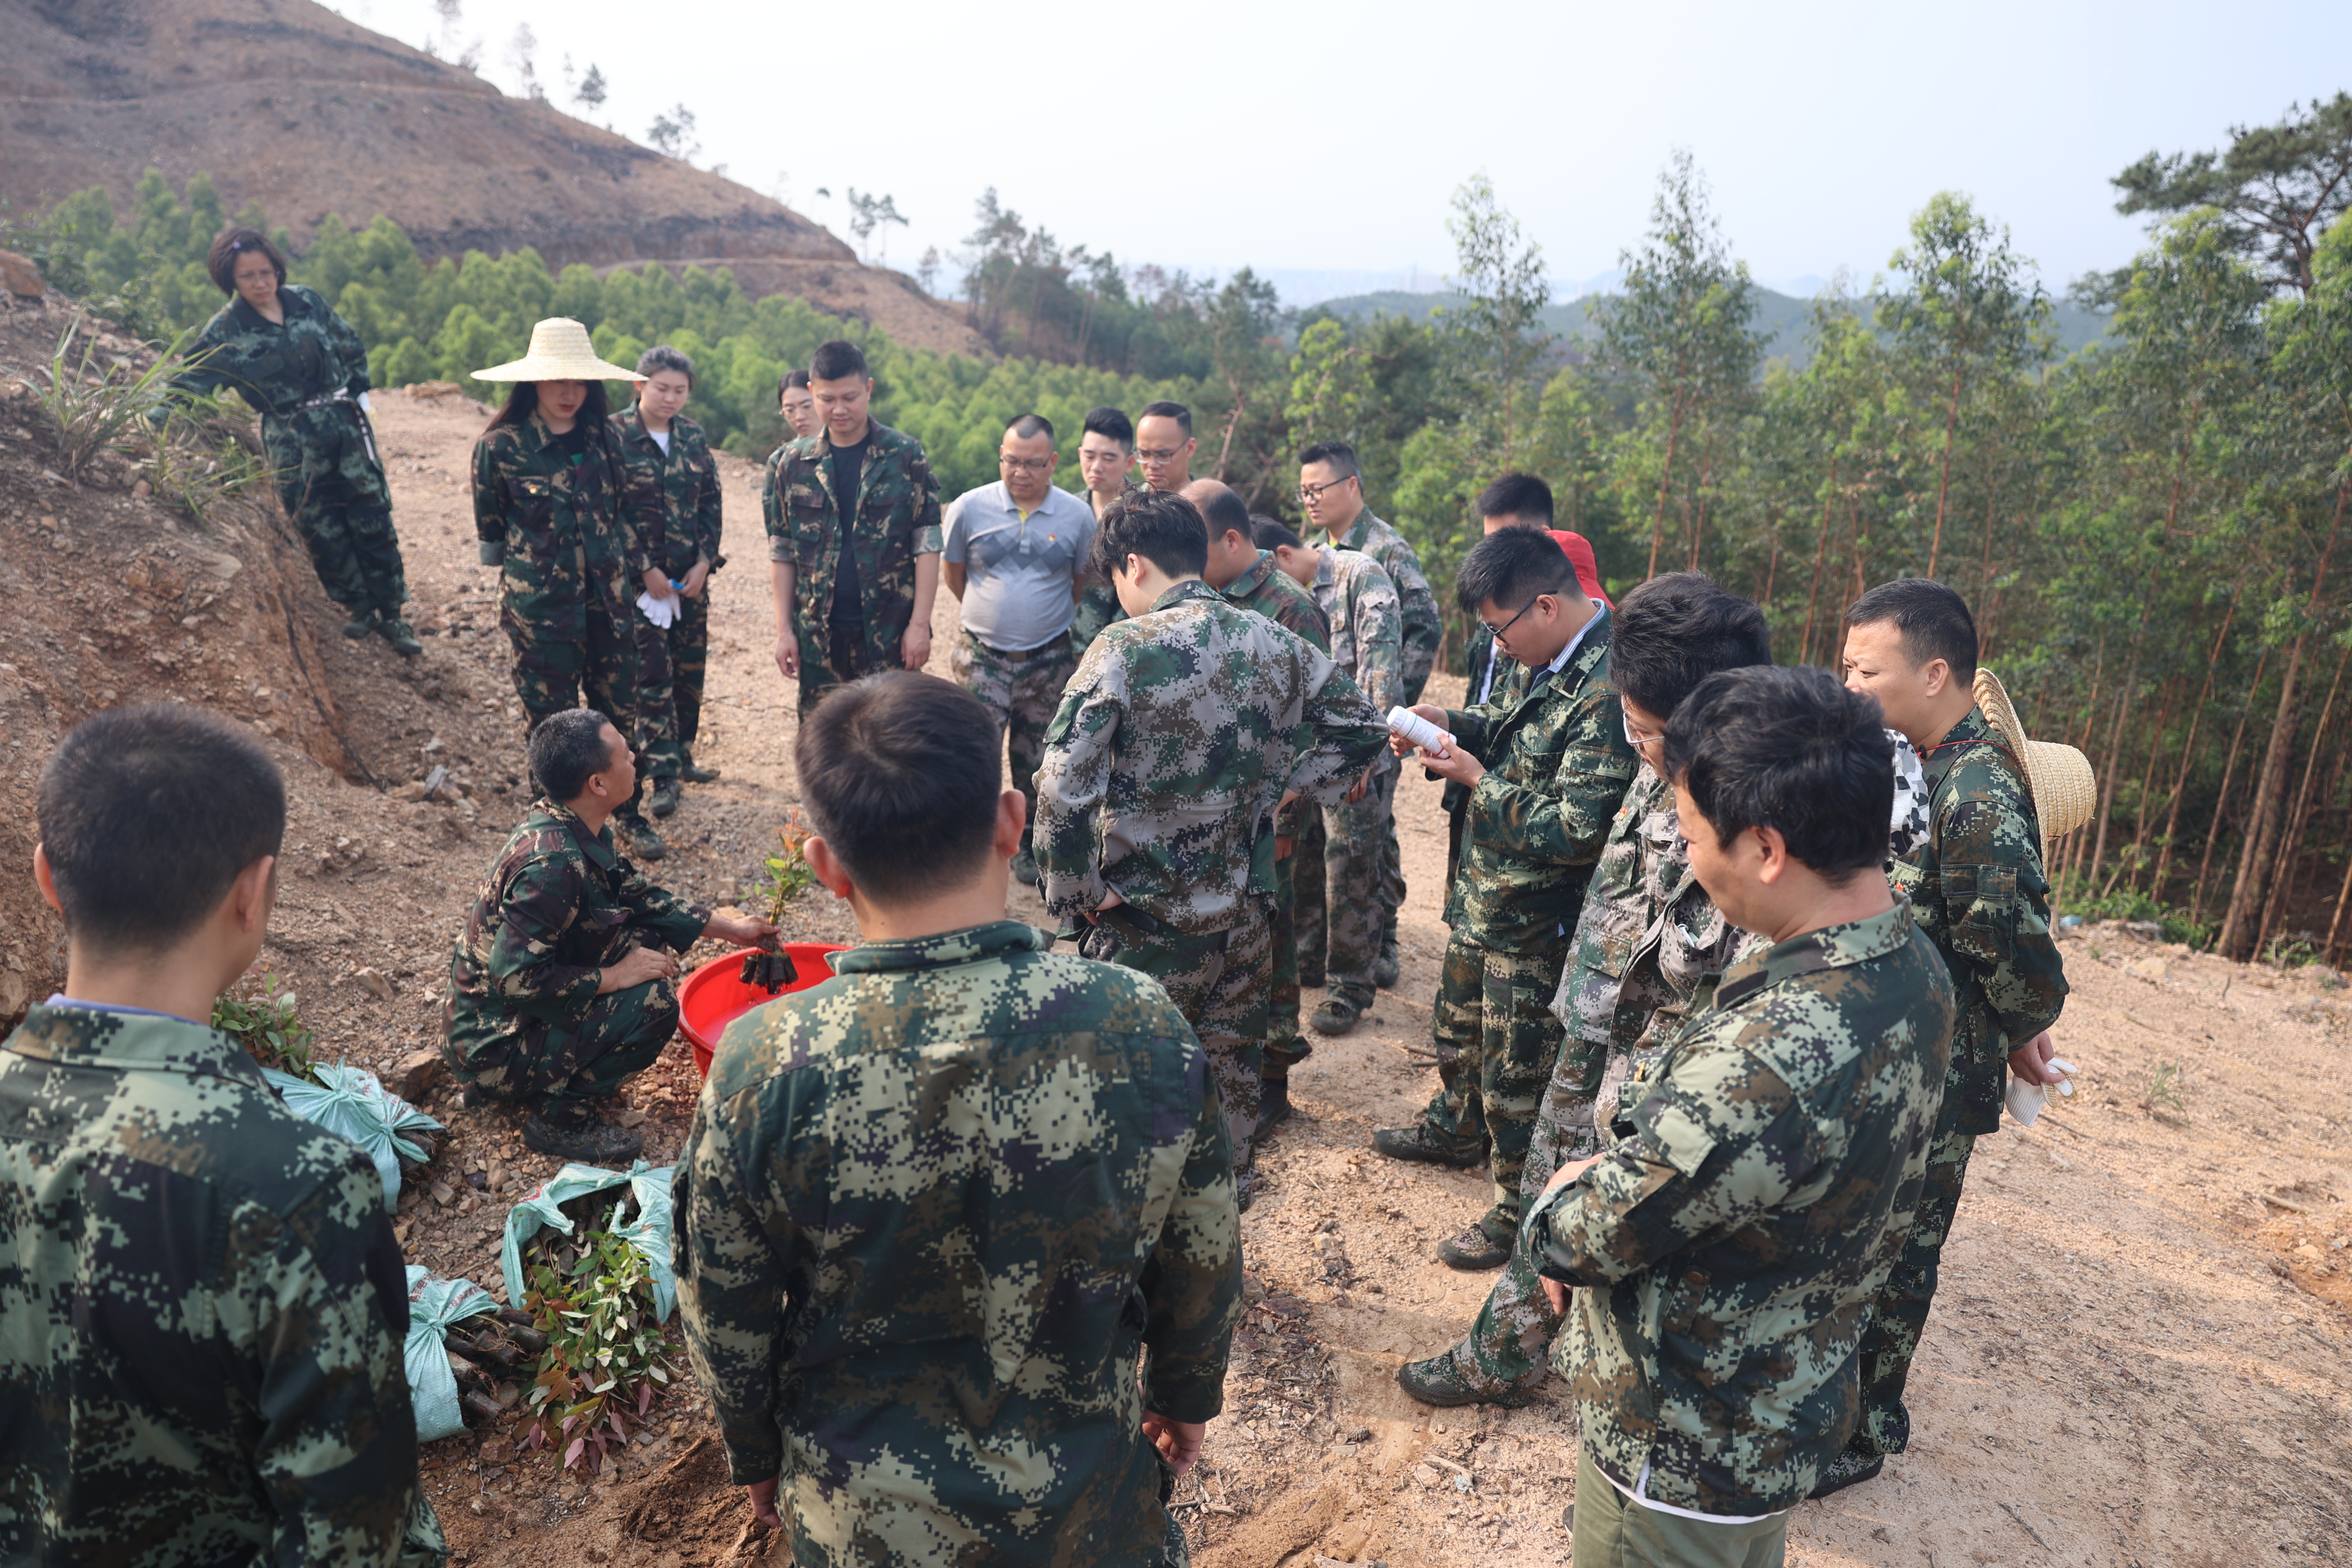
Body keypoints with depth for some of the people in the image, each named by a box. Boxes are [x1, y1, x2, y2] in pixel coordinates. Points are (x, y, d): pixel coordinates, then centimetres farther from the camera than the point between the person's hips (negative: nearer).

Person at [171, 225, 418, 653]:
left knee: (373, 522, 2)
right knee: (323, 530, 2)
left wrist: (357, 392, 10)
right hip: (292, 444, -2)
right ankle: (357, 606, 23)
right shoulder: (225, 331, -4)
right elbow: (189, 382, -4)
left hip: (345, 426, 2)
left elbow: (350, 346, 15)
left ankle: (390, 614, 12)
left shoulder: (306, 301, 3)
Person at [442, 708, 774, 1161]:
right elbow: (516, 980, -31)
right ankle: (559, 1119, -4)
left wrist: (727, 928, 13)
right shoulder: (552, 864, -31)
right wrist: (615, 977, -21)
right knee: (654, 1004, -21)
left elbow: (635, 893, 12)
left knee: (646, 935, 5)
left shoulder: (574, 827, -2)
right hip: (491, 1050, -9)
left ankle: (569, 1066, 13)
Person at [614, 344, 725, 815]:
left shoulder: (692, 436, 8)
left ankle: (682, 756, 25)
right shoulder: (614, 435, -7)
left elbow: (711, 503, 11)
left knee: (691, 668, 10)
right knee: (652, 673, -6)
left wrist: (705, 561, -1)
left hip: (691, 576, 5)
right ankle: (664, 776, -2)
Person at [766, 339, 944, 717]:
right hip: (818, 635, 3)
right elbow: (782, 553, 8)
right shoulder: (795, 463, 5)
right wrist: (784, 630, 3)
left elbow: (927, 546, -4)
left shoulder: (906, 456, -3)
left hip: (890, 632, -2)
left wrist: (920, 624, -9)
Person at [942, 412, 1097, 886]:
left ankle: (1027, 845, 30)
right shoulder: (969, 508, -5)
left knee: (1036, 763, 12)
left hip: (1049, 659, 1)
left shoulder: (1078, 516, -3)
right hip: (983, 654, -1)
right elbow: (954, 575, 9)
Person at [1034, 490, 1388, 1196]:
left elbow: (1063, 786, -24)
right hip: (1246, 912, 5)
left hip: (1150, 919, -5)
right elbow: (1360, 727, 10)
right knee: (1231, 1070, 22)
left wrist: (1075, 894, -13)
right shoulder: (1276, 644, -1)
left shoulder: (1126, 648, -17)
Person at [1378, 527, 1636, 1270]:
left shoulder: (1608, 694, -30)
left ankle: (1520, 1212, 29)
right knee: (1459, 1023, 29)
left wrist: (1477, 779, -22)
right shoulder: (1546, 662, -1)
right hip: (1485, 898, 9)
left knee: (1516, 1073, 8)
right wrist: (1449, 723, -3)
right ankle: (1456, 1129, 56)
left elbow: (1575, 832, -30)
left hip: (1537, 924, -9)